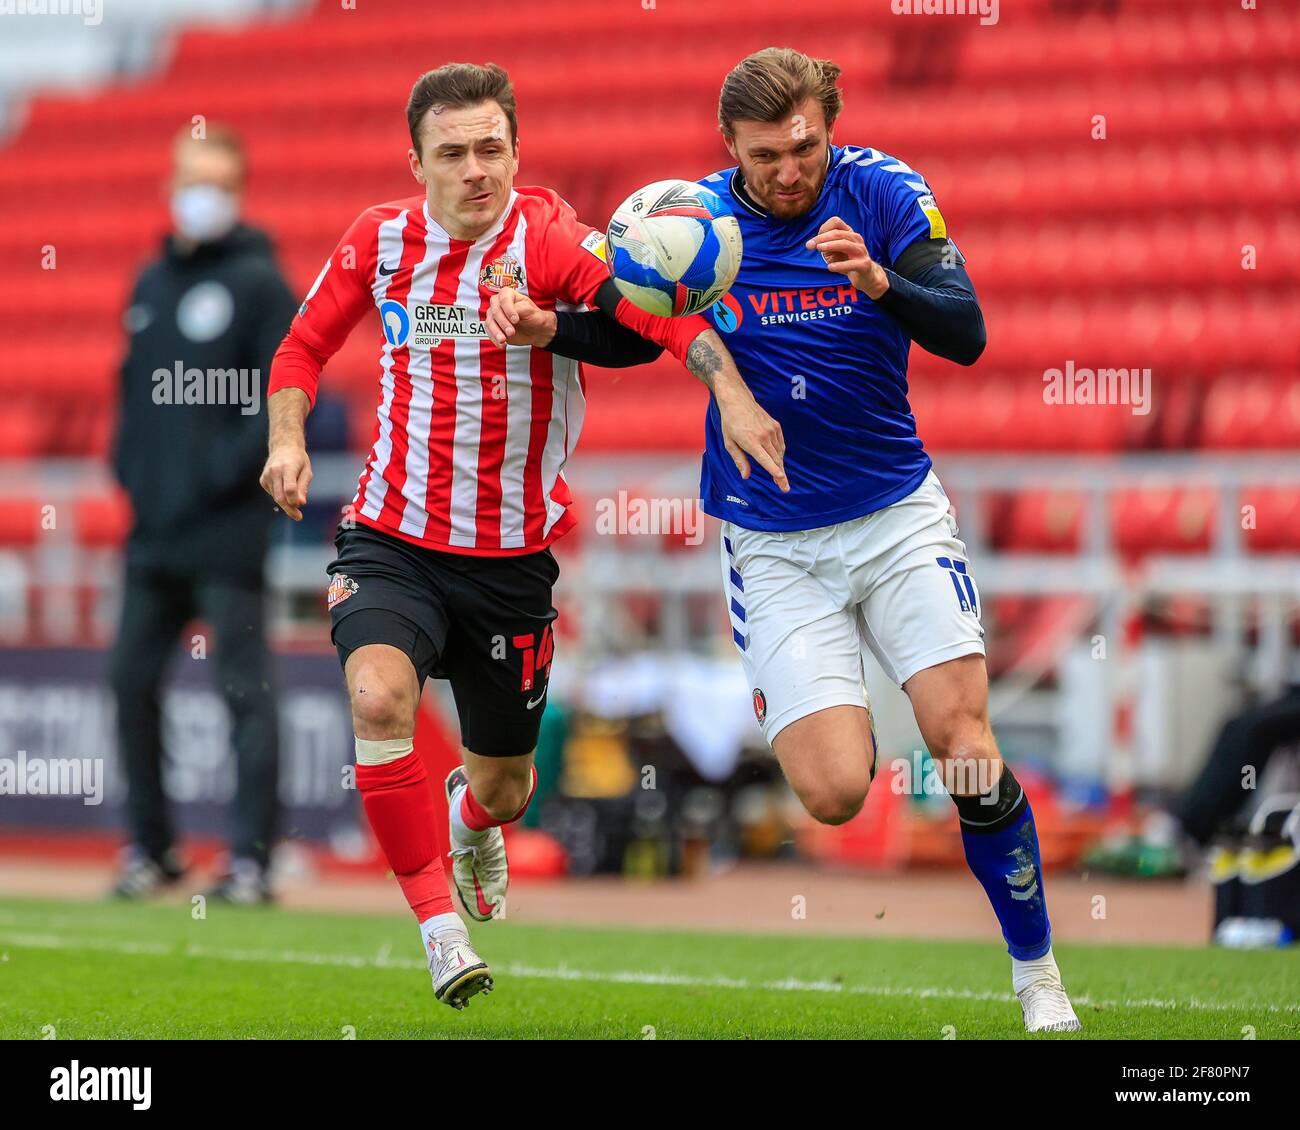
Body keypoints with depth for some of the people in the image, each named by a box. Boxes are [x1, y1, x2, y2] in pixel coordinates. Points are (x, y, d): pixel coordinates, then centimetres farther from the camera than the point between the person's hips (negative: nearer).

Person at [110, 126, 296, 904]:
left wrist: (227, 471, -16)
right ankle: (150, 847, 20)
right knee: (133, 678, 8)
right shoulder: (151, 283, 16)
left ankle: (251, 858, -3)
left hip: (227, 529, -7)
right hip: (153, 522, 7)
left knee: (244, 687, -5)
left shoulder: (259, 281, -4)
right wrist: (129, 462, 9)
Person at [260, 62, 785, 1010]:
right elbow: (305, 345, 13)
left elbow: (660, 303, -31)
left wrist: (731, 391, -48)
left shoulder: (547, 237, -15)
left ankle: (474, 821, 54)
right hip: (392, 543, 1)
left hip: (512, 558, 0)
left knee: (503, 782, 13)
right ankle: (438, 924, -16)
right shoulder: (382, 240, -4)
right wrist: (287, 442, -5)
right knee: (379, 693, -30)